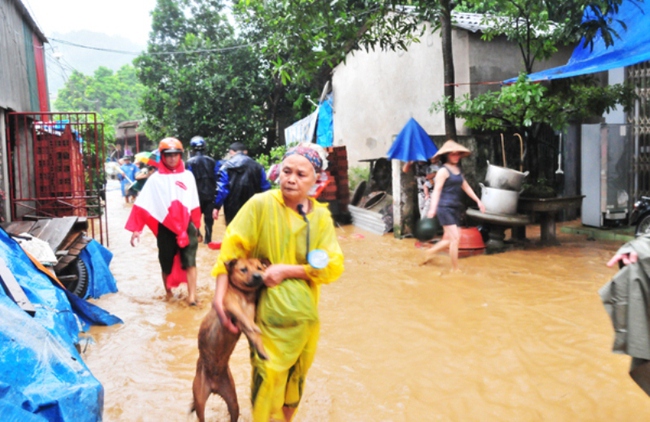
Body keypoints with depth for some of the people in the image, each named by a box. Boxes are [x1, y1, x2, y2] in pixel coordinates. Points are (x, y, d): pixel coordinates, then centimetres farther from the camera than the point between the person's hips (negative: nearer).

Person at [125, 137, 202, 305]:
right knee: (167, 265, 11)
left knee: (189, 262, -5)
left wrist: (196, 227, 12)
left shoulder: (187, 176, 4)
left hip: (186, 226, 1)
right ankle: (169, 295, 29)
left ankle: (192, 297, -4)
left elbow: (194, 204, 9)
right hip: (165, 228, -1)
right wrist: (136, 229, -14)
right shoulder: (155, 178, -2)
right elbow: (142, 205, -7)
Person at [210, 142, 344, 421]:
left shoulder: (321, 216, -1)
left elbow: (333, 266, -8)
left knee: (295, 376, 20)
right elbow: (232, 247, -13)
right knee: (268, 379, 0)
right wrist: (220, 294, -21)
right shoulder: (261, 204, -11)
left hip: (305, 314, 4)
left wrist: (287, 270, -18)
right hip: (268, 312, -4)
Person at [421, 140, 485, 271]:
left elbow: (466, 187, 22)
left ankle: (430, 252, 32)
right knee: (455, 238, -9)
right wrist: (433, 208, -29)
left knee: (449, 239, 11)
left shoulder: (457, 169, 16)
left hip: (455, 208, 8)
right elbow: (437, 190, -17)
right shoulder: (443, 171, -9)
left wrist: (478, 201, 22)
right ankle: (455, 269, 1)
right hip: (445, 208, -8)